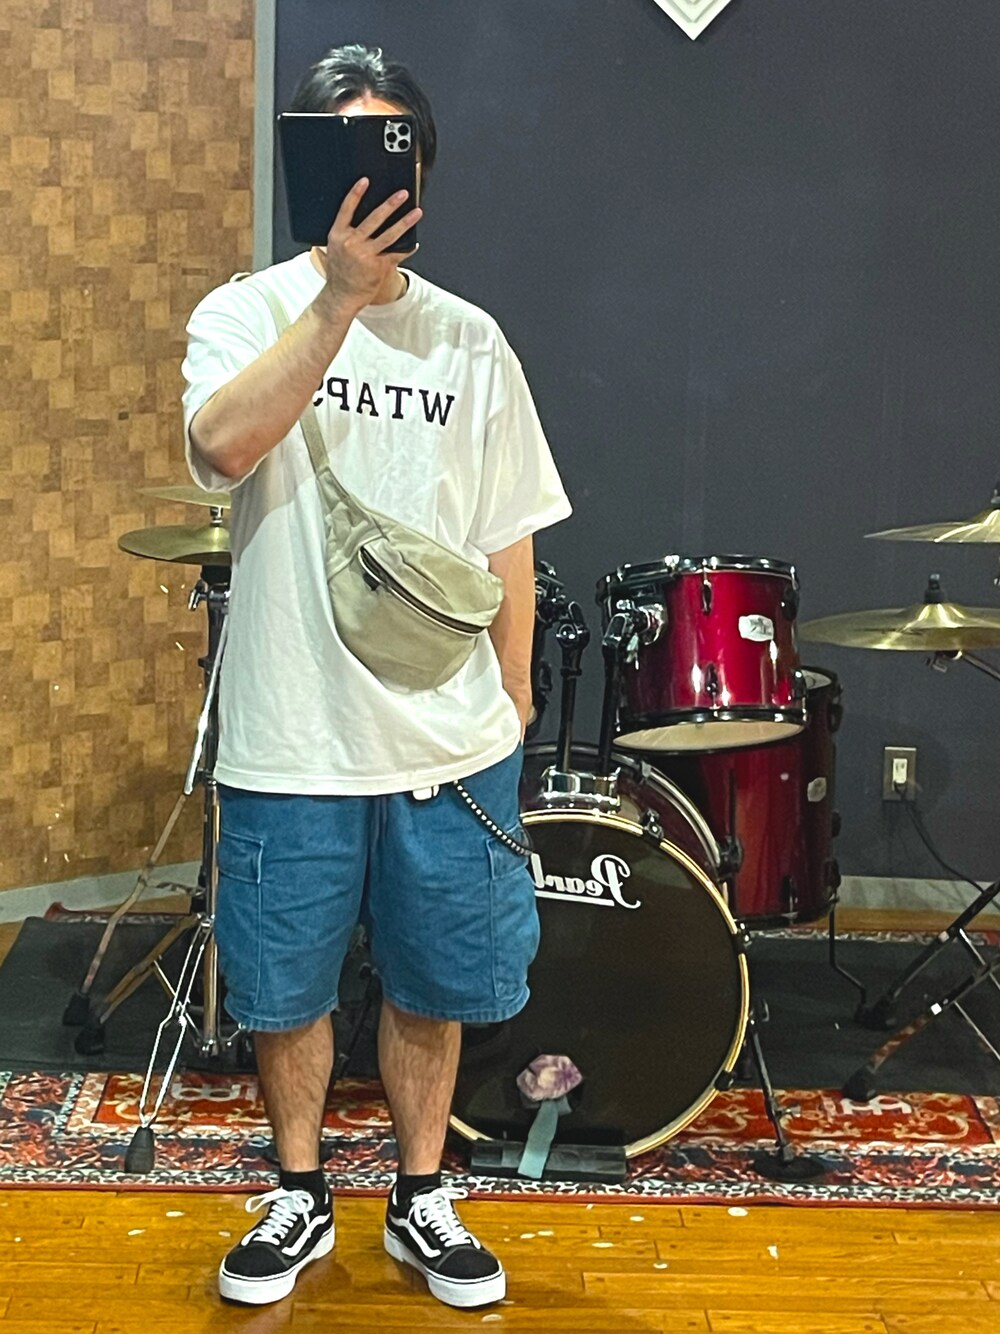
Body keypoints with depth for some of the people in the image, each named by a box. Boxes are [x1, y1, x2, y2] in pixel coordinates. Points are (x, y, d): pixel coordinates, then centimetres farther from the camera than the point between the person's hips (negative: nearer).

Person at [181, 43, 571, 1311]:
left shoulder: (470, 341, 5)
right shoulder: (247, 314, -2)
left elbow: (509, 542, 9)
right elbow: (223, 444, -24)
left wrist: (512, 703, 8)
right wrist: (337, 297, -29)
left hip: (449, 743, 2)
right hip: (290, 743, -1)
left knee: (431, 985, 13)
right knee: (284, 989, 12)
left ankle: (422, 1199, 32)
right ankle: (299, 1196, 33)